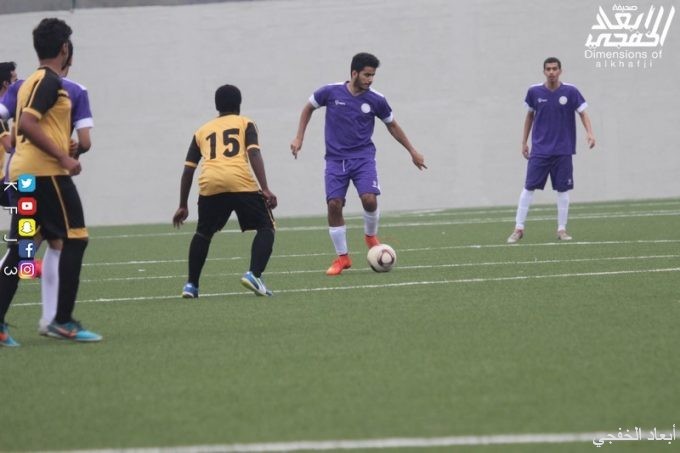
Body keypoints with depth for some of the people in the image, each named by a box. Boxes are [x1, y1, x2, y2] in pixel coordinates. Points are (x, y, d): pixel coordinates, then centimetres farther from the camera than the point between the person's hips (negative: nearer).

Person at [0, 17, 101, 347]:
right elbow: (27, 124, -22)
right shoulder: (50, 81, -10)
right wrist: (64, 157, -21)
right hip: (46, 172, -9)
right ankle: (63, 321, -5)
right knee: (75, 239, -3)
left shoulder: (30, 82, 18)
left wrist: (62, 147, 25)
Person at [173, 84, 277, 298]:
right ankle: (254, 274, -12)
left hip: (210, 185, 3)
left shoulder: (202, 131, 28)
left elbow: (188, 170, 23)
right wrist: (265, 190, -6)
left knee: (203, 233, 24)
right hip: (241, 183, -3)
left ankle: (191, 285, 22)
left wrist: (182, 206, 29)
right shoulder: (245, 124, 20)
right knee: (266, 227, 10)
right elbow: (254, 154, 1)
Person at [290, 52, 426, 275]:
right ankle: (342, 257, 6)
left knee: (369, 199, -21)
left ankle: (371, 236, 11)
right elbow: (309, 108, 12)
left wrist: (412, 151, 17)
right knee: (334, 205, -9)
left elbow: (392, 125, 12)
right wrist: (299, 138, 7)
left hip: (363, 157, 0)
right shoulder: (330, 92, -7)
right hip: (336, 159, 0)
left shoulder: (376, 100, -4)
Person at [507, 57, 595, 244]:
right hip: (539, 150, 0)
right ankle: (519, 228, 2)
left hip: (563, 150, 0)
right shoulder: (534, 92, -2)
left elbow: (583, 113, -1)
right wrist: (524, 142, 12)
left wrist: (589, 132, -19)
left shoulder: (570, 92, -6)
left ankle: (562, 229, 11)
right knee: (529, 188, -3)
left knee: (563, 190, 1)